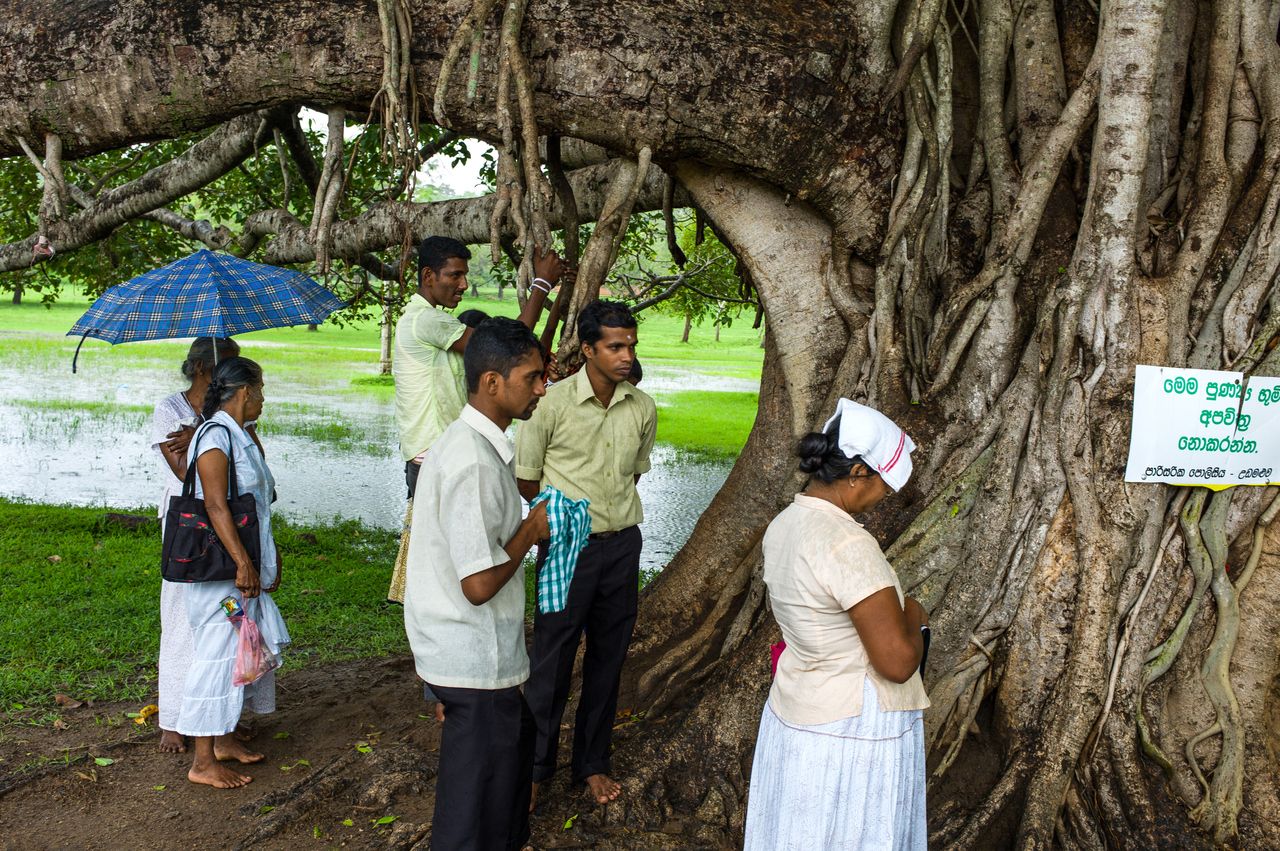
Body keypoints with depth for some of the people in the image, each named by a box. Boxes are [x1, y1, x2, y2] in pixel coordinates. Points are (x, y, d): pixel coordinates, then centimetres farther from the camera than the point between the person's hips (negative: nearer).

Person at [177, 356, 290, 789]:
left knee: (239, 651, 16)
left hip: (246, 568, 10)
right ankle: (203, 762, 2)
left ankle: (225, 740, 29)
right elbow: (215, 505, -23)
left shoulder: (240, 436, 16)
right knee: (218, 654, -6)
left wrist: (270, 558, 22)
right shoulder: (216, 435, -15)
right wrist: (243, 563, -26)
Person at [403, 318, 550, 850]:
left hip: (461, 650, 11)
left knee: (517, 739, 29)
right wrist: (531, 530, -15)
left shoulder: (465, 443, 7)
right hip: (475, 661, -11)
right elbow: (480, 583, -27)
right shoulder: (475, 462, -26)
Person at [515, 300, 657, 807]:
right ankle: (535, 765, 21)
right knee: (552, 659, 3)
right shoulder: (554, 404, -12)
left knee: (608, 659, 13)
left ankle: (592, 763, 29)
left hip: (622, 544, 4)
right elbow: (526, 479, -2)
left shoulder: (643, 409, 1)